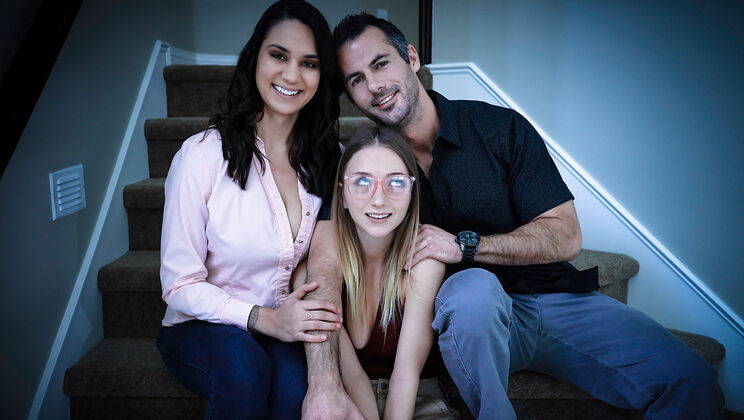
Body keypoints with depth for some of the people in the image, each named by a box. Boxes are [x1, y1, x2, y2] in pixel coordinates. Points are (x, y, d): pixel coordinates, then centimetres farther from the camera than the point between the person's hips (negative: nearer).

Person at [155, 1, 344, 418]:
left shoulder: (330, 157, -1)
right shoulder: (202, 154, -15)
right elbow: (180, 286, -11)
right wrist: (264, 319, -25)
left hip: (285, 327, 3)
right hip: (201, 327, -2)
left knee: (297, 380, -30)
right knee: (243, 366, -33)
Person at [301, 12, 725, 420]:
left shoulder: (500, 128, -1)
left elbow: (566, 237, -5)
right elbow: (326, 262, -10)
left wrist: (463, 246, -19)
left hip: (556, 297, 1)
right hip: (469, 317, 0)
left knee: (692, 381, -19)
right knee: (473, 285, -37)